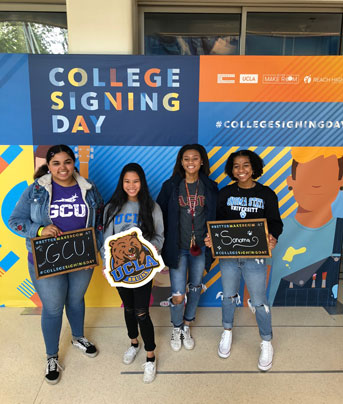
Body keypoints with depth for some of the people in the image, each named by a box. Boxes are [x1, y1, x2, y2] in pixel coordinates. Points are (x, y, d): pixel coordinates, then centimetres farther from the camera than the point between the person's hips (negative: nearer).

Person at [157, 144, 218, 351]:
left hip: (200, 247, 2)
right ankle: (177, 328, 29)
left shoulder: (210, 187, 1)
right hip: (178, 248, -2)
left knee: (195, 288, 16)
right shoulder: (171, 186, -4)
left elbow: (217, 216, 7)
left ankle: (187, 327, 40)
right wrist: (162, 243, -4)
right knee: (178, 296, -2)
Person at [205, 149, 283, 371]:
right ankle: (227, 332, 43)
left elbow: (275, 222, -2)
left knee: (259, 301, 7)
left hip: (255, 256, -2)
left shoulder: (267, 194, -4)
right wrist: (211, 237, -16)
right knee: (228, 295, 18)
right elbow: (218, 221, 3)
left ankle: (267, 343, 31)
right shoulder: (225, 193, 0)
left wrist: (272, 237, -23)